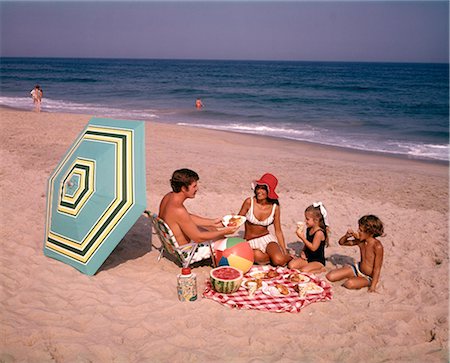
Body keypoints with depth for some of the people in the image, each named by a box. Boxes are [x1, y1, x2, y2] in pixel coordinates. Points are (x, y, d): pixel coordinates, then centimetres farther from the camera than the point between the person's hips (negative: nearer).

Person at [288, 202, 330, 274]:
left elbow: (313, 248, -25)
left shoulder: (319, 232, -21)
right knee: (291, 265, -11)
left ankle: (321, 269, -3)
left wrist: (302, 237, -27)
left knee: (304, 271, -27)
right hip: (307, 257, 7)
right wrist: (303, 251, -3)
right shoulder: (309, 229, 4)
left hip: (318, 261, -7)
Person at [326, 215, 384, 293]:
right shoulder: (360, 241, -5)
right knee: (330, 276, -6)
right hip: (358, 269, 6)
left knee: (349, 283, -35)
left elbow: (377, 268, -21)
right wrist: (347, 236, -14)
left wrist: (373, 285, -25)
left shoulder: (377, 246, -24)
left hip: (369, 277, -6)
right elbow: (341, 242, 8)